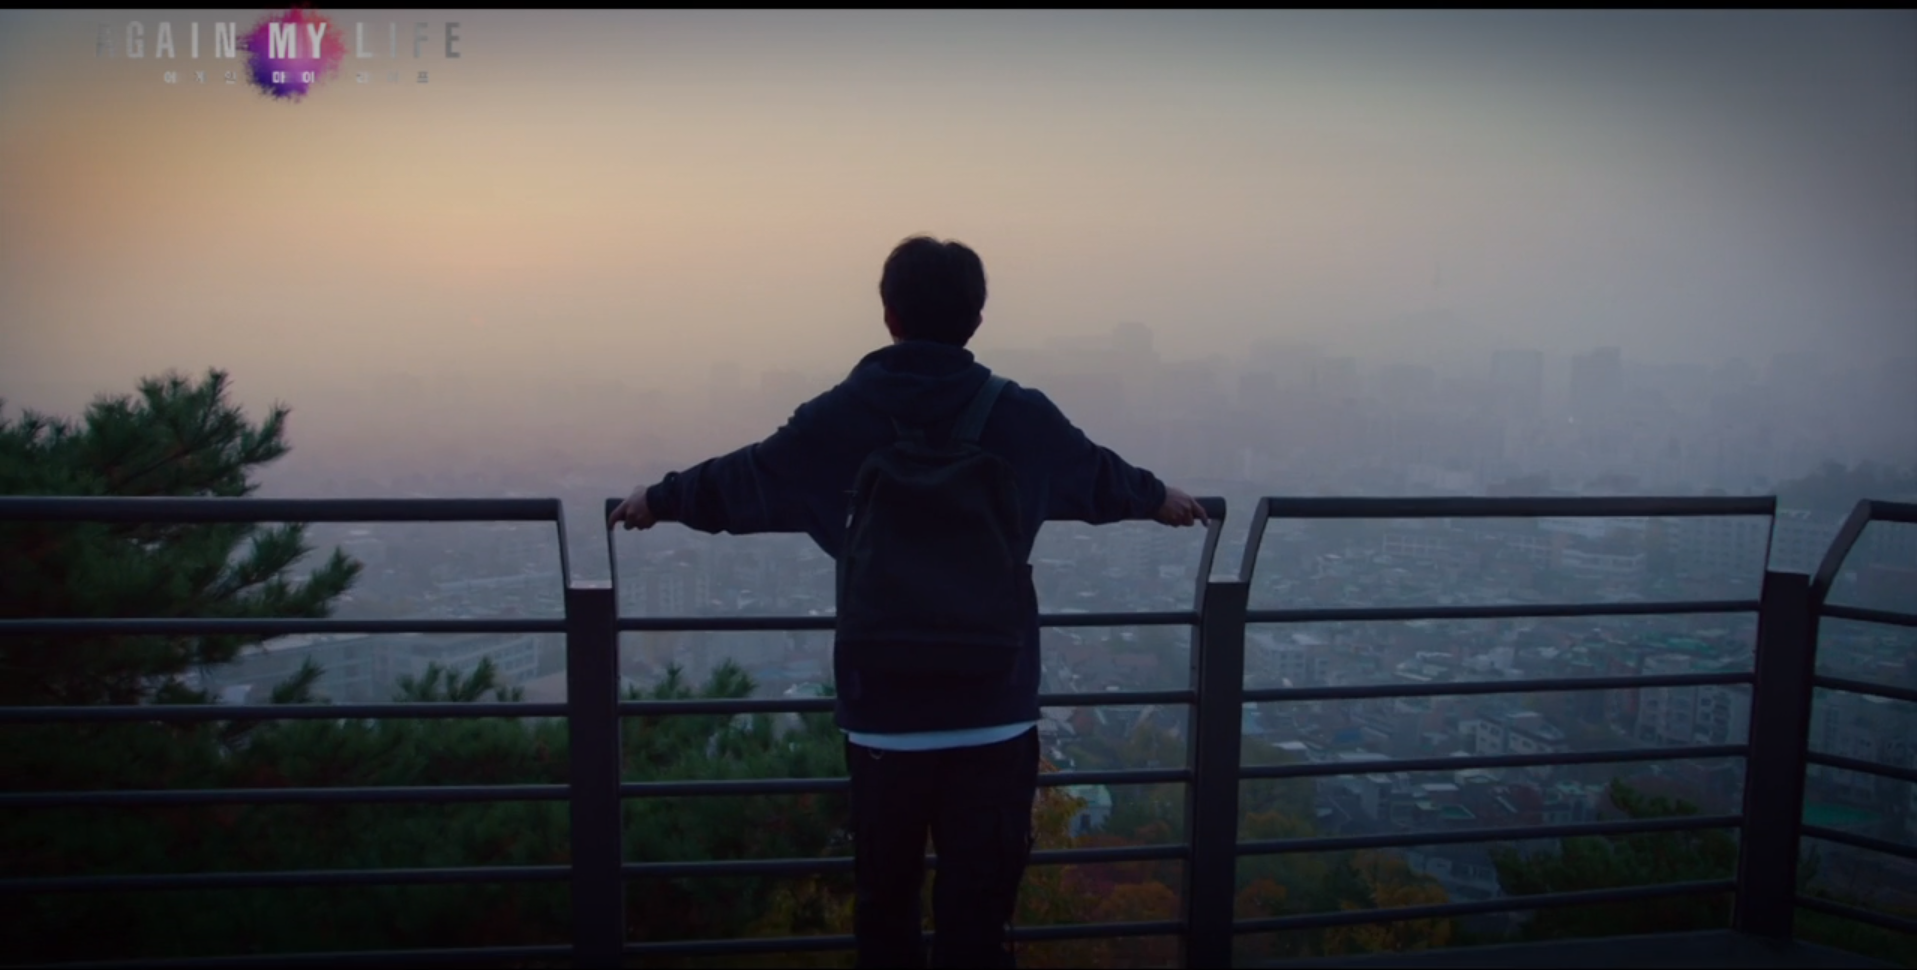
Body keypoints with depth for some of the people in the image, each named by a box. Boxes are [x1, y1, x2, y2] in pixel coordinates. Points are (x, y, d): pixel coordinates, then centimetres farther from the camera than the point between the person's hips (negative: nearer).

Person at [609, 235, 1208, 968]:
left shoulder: (837, 418, -2)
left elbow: (740, 480, 12)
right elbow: (1099, 476, 18)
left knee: (885, 899, 18)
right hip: (995, 714, 0)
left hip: (883, 713, 0)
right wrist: (1159, 499, 39)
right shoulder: (1024, 417, -1)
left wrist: (660, 499, 31)